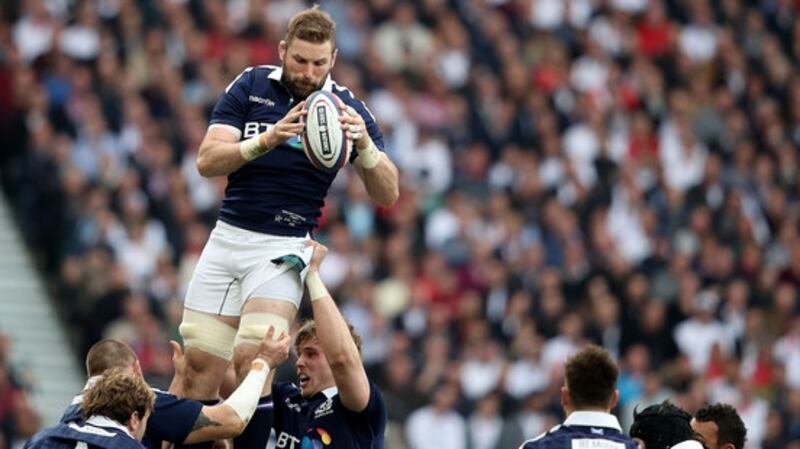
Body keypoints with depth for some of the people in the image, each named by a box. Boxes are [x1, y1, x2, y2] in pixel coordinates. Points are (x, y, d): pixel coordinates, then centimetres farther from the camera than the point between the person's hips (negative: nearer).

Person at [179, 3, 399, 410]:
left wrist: (364, 143, -25)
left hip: (284, 250, -2)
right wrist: (266, 140, -24)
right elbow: (207, 161, -7)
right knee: (199, 365, -1)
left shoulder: (347, 109, -2)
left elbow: (387, 194, -6)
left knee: (250, 360, -20)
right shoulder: (250, 86, 1)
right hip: (227, 236, 2)